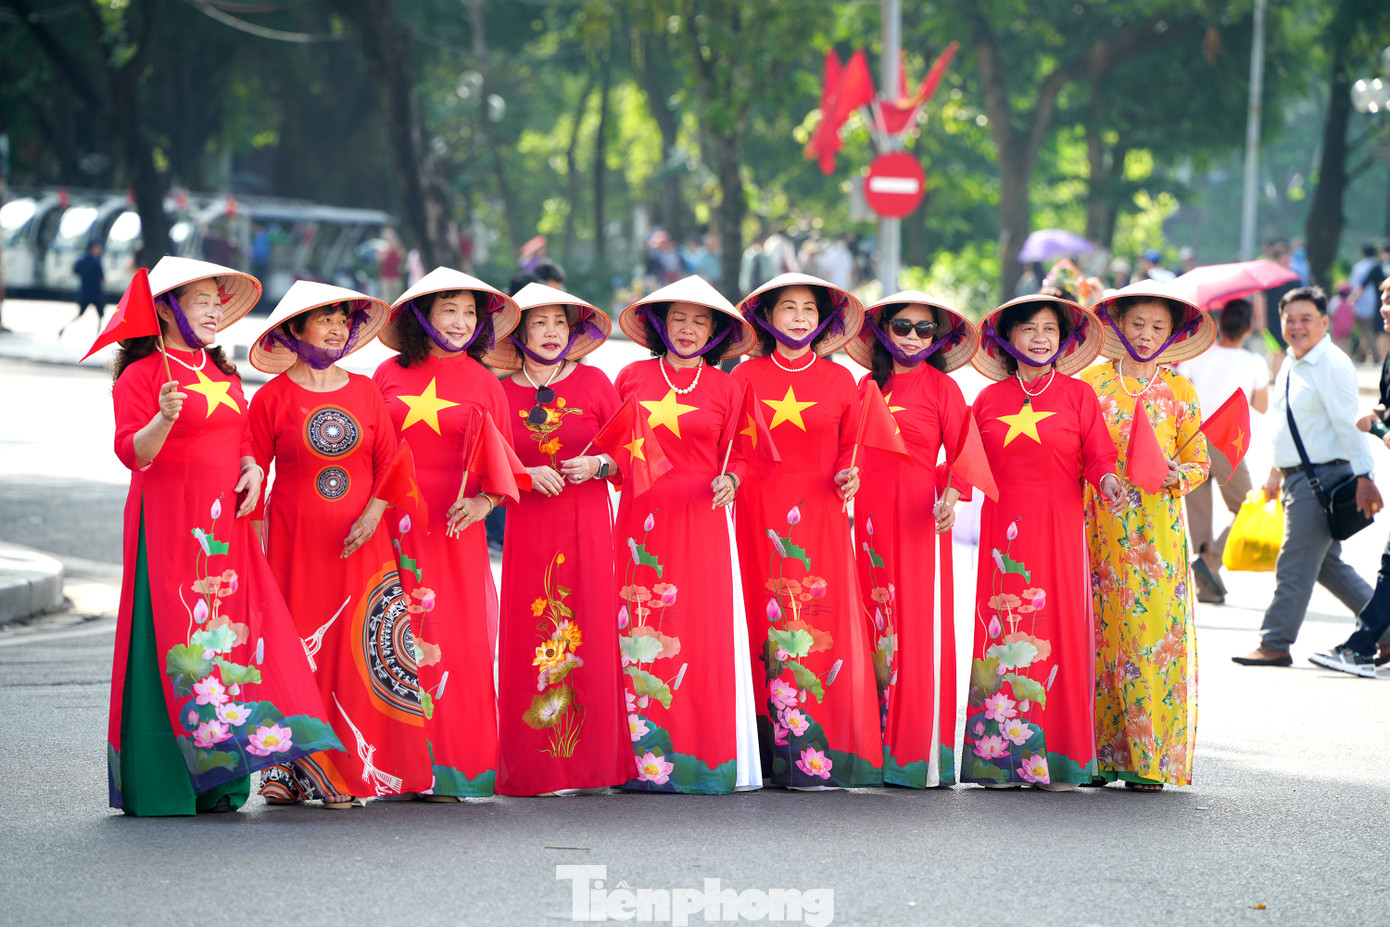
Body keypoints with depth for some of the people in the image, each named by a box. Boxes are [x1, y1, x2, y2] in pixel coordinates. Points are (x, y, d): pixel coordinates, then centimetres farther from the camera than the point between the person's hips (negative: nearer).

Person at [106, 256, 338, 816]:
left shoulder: (222, 375, 18)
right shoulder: (142, 374, -6)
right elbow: (133, 452, -13)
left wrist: (251, 468, 3)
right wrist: (164, 420, -32)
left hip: (224, 522, 7)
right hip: (168, 524, -7)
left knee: (230, 633, 1)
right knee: (173, 642, -8)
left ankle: (218, 782, 5)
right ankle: (159, 785, -3)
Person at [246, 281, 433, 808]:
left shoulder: (366, 391, 9)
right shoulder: (273, 397, -1)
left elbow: (389, 460, 8)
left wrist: (373, 513, -8)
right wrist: (255, 547, -5)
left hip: (360, 544, 2)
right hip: (295, 543, -2)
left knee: (359, 654, -2)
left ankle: (348, 773, 3)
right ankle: (292, 774, 3)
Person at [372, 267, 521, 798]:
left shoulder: (483, 383, 8)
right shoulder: (389, 375, 10)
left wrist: (483, 501, -9)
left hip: (454, 530, -1)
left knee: (456, 642, -4)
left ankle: (450, 765, 2)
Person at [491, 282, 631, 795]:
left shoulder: (593, 382, 6)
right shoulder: (503, 393, 7)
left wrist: (597, 464, -9)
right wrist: (526, 475, -9)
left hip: (586, 527, 0)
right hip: (527, 529, 0)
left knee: (588, 638, -5)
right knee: (527, 643, -6)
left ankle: (592, 760, 1)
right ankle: (531, 768, -1)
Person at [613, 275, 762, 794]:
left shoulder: (725, 388, 7)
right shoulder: (632, 377, 9)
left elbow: (737, 456, 8)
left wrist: (731, 480, -11)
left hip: (700, 520, -1)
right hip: (641, 515, 1)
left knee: (701, 634, -5)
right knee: (641, 636, -2)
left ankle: (703, 757, 1)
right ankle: (644, 756, 1)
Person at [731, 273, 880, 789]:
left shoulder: (838, 380, 8)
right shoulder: (748, 375, 6)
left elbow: (849, 446, 15)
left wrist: (849, 476, -4)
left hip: (819, 515, 1)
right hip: (760, 515, 0)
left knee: (824, 624, -6)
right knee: (767, 625, -4)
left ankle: (828, 753, -3)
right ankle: (774, 756, -1)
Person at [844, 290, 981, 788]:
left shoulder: (942, 387, 2)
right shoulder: (869, 385, 14)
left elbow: (962, 455, -2)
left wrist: (952, 494, -18)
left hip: (919, 513, -4)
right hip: (872, 512, 4)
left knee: (917, 622, -7)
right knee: (876, 622, 2)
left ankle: (918, 753, -5)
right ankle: (878, 747, 5)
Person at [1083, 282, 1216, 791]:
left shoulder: (1179, 390, 9)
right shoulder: (1091, 381, 7)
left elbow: (1198, 460, 11)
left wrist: (1178, 474, -9)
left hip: (1157, 525, 0)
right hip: (1099, 524, 0)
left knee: (1154, 629, -7)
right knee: (1101, 632, -2)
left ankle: (1151, 759, -3)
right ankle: (1101, 753, 4)